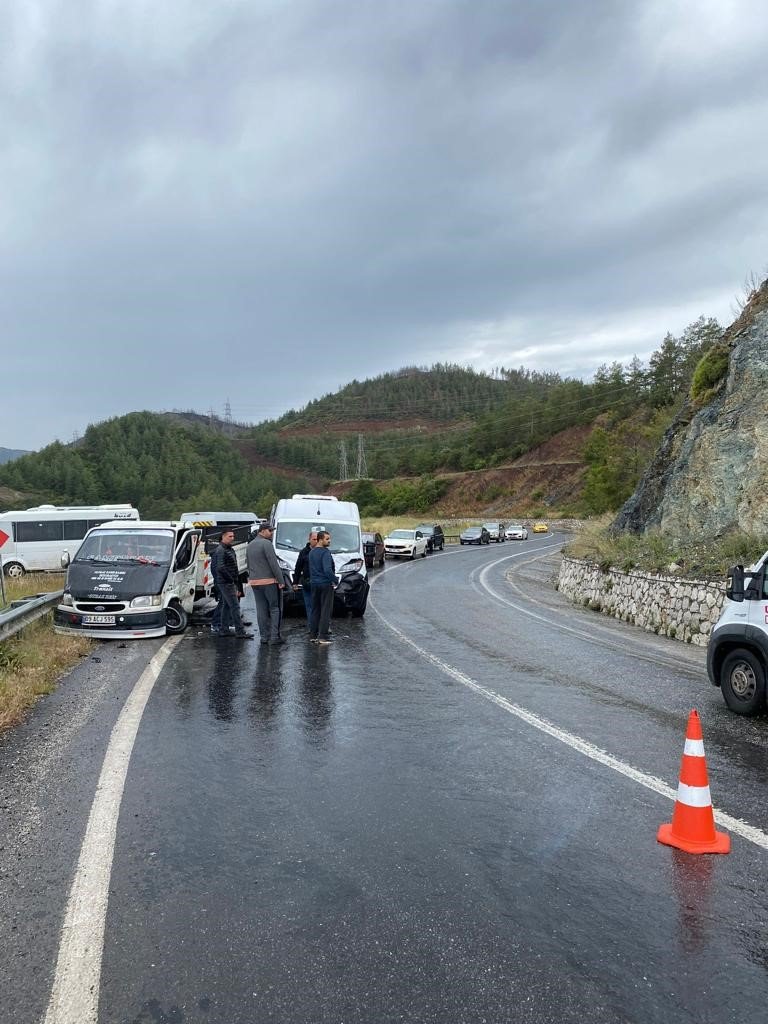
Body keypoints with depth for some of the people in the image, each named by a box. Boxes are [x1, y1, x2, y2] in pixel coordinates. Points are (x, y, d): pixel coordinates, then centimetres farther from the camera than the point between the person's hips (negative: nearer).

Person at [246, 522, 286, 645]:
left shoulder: (249, 546, 16)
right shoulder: (266, 543, -12)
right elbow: (274, 564, -16)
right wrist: (281, 580, -14)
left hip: (255, 582, 8)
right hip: (269, 581, -7)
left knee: (261, 609, 8)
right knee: (275, 608, -1)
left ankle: (264, 636, 10)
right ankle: (274, 636, -5)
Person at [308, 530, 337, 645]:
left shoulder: (311, 552, 11)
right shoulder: (325, 553, -17)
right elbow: (328, 570, -26)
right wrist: (335, 580, -14)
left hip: (314, 584, 8)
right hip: (325, 584, -8)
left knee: (315, 610, 13)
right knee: (326, 610, -2)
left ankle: (313, 635, 16)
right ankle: (323, 636, -3)